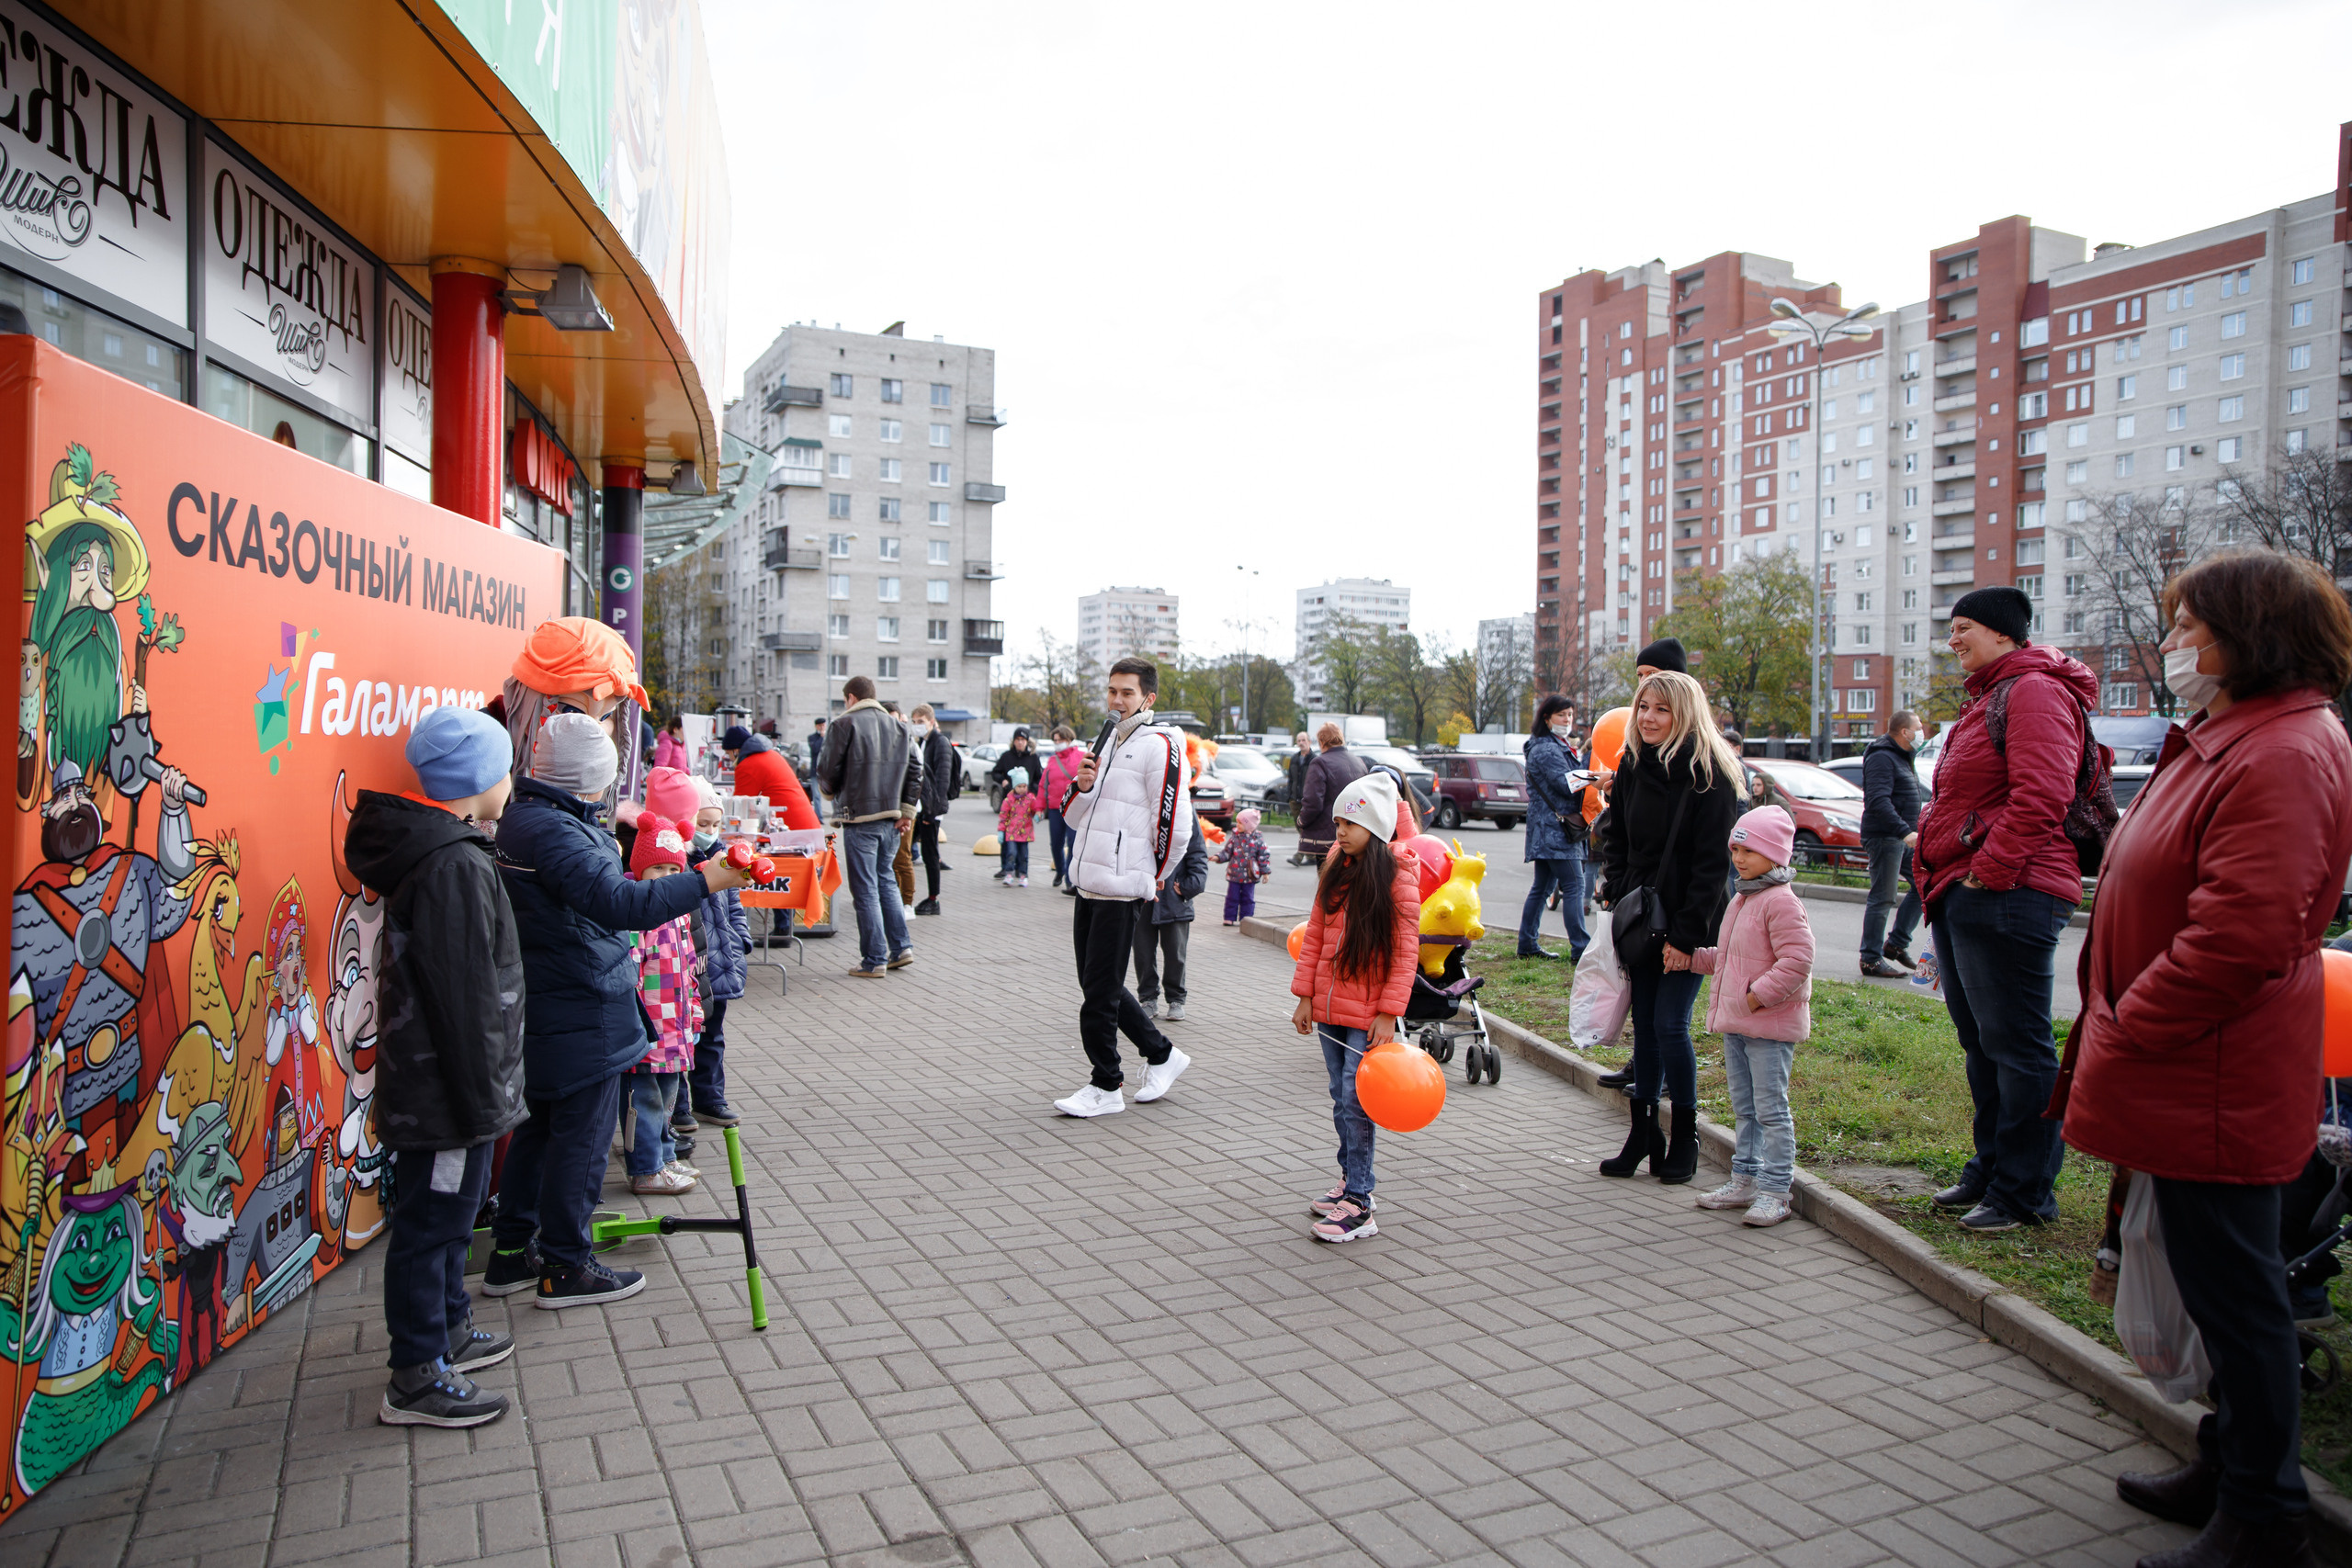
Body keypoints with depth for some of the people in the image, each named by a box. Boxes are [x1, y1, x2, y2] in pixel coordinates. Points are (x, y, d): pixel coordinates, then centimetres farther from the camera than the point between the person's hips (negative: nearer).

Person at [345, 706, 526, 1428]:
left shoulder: (437, 850, 9)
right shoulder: (455, 867, -23)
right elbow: (463, 998, -24)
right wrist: (480, 1099, -19)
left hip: (430, 1084, 10)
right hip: (445, 1090, -10)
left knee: (449, 1213, 22)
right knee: (432, 1221, 1)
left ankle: (449, 1331, 37)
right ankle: (418, 1378, 13)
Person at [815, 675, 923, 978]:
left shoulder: (844, 725, -6)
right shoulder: (899, 728, 12)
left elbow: (828, 773, -6)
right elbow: (916, 770, 8)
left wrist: (831, 791, 15)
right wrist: (907, 810, 9)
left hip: (859, 819, -6)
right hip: (891, 817, 6)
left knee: (865, 888, 0)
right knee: (885, 879, 19)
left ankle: (874, 960, 2)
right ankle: (901, 948, 16)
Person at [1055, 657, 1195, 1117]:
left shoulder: (1159, 746, -10)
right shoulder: (1108, 741, 18)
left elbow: (1175, 824, -14)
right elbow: (1075, 818, 20)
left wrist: (1154, 877, -2)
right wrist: (1081, 787, -1)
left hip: (1121, 887, -9)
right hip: (1089, 884, 9)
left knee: (1100, 991, -3)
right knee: (1098, 986, 15)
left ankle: (1106, 1087, 10)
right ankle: (1162, 1055, 29)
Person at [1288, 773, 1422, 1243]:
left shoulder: (1398, 879, -11)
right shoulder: (1335, 870, 7)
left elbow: (1405, 952, -12)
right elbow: (1315, 934, 11)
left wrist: (1388, 1014, -16)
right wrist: (1305, 996, 7)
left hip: (1367, 1015, -6)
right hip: (1329, 1009, 6)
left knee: (1356, 1103, -7)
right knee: (1342, 1102, 14)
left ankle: (1358, 1206, -1)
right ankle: (1352, 1182, 27)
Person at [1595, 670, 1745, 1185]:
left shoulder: (1710, 775, -13)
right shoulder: (1632, 765, 6)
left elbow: (1713, 863, -15)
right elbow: (1614, 838, 15)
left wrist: (1686, 934, -17)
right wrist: (1622, 901, 3)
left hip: (1687, 924, -5)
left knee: (1670, 1024, -7)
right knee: (1645, 1025, 9)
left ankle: (1685, 1137, 9)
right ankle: (1643, 1133, 19)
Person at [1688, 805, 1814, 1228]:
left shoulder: (1782, 902, -16)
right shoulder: (1742, 900, 15)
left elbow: (1796, 961, -23)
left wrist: (1756, 997, -22)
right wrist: (1690, 957, 15)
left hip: (1770, 1026, -9)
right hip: (1734, 1024, 9)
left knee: (1771, 1110, -2)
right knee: (1745, 1108, 17)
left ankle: (1775, 1192, 5)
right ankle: (1745, 1179, 27)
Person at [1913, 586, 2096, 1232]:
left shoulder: (2033, 691, -10)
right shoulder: (1989, 696, 23)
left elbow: (2039, 795, -22)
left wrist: (1988, 871, -21)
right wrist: (1938, 857, 16)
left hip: (2006, 895, -11)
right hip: (1962, 896, 11)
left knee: (2016, 1045, -3)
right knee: (1981, 1040, 17)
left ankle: (2024, 1194, 5)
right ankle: (1990, 1171, 28)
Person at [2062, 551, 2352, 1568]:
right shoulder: (2225, 741, 15)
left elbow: (2238, 936, -27)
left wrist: (2123, 1037, -18)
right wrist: (2114, 1033, 16)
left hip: (2216, 1089, -11)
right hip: (2193, 1077, 11)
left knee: (2233, 1293, 2)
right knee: (2222, 1289, 20)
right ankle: (2229, 1468, 35)